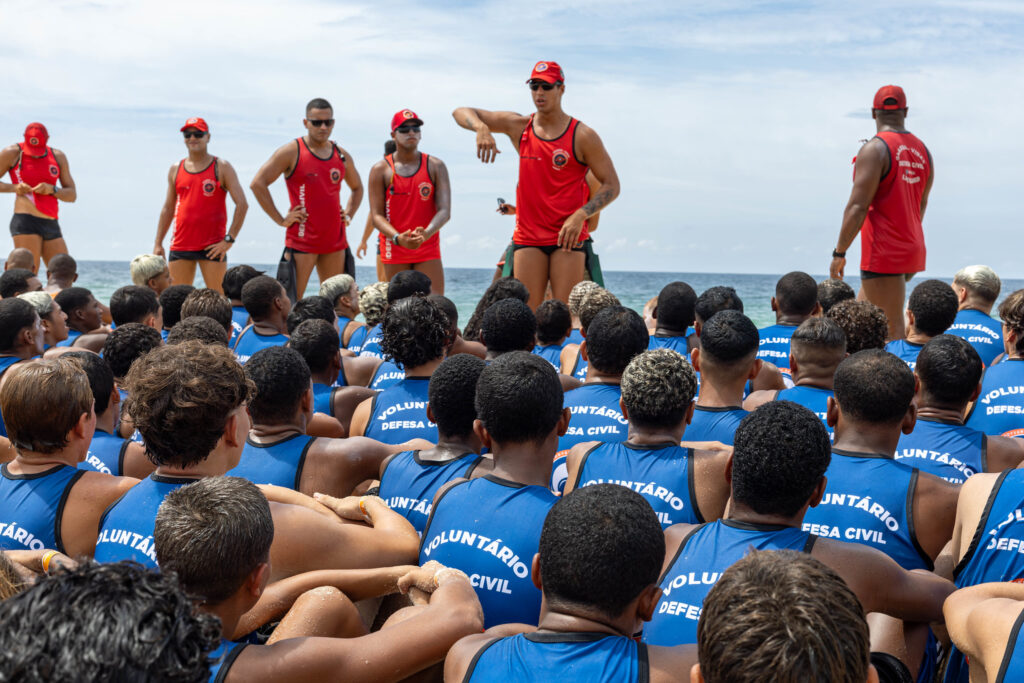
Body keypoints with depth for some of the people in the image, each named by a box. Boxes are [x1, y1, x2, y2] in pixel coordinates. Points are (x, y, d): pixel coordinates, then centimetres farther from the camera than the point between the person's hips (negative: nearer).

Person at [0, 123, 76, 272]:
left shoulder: (58, 157, 12)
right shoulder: (12, 153, 1)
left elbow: (72, 195, 10)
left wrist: (52, 190, -9)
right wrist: (14, 188, -12)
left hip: (51, 226, 5)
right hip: (26, 222, -5)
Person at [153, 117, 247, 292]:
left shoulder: (221, 168, 2)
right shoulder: (175, 170, 13)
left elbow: (242, 204, -4)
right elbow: (168, 208, 18)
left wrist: (229, 239, -12)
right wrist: (158, 243, 11)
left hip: (212, 247, -4)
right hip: (180, 246, 4)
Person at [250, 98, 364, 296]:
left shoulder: (342, 156, 11)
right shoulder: (291, 152, -4)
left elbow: (357, 188, 29)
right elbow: (257, 184, -9)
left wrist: (349, 215, 12)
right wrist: (280, 220, -12)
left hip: (335, 242, 5)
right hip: (301, 241, -5)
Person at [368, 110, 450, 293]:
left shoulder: (435, 166, 3)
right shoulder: (380, 170, 0)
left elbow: (445, 211, -6)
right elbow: (377, 216, -5)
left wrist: (426, 234, -26)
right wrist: (398, 238, -24)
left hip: (428, 249, 1)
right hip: (394, 250, 0)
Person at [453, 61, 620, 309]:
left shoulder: (582, 136, -2)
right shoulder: (518, 127, 7)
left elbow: (612, 185, -2)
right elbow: (461, 112, 10)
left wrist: (580, 216, -17)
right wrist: (481, 128, -14)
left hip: (568, 236, -3)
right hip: (528, 237, 3)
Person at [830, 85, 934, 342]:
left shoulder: (875, 149, -12)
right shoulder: (923, 150, 11)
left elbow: (857, 207, -18)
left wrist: (839, 253, -14)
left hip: (883, 253, -8)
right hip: (913, 250, 8)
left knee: (892, 330, -7)